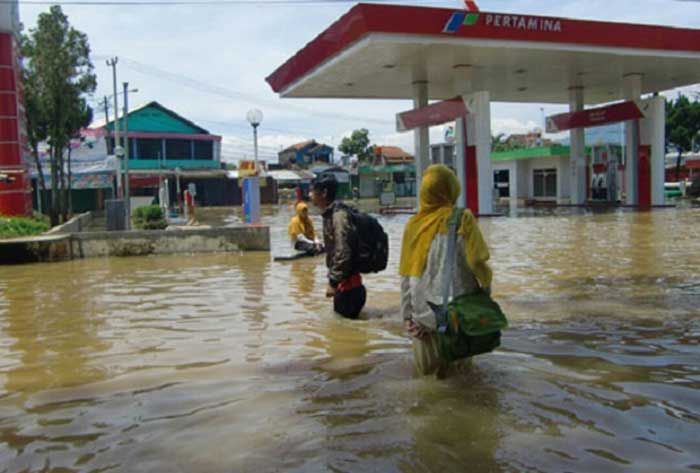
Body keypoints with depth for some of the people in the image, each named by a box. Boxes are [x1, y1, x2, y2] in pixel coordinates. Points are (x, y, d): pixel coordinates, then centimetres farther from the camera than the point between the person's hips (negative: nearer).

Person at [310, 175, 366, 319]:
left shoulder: (339, 215, -19)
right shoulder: (329, 214, 9)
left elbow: (342, 253, -24)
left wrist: (333, 282, -21)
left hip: (346, 280, -9)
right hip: (341, 279, 9)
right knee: (339, 313, 17)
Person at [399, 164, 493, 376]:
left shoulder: (414, 224, 3)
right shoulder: (462, 219, -6)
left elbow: (406, 277, 3)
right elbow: (477, 262, -10)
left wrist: (407, 316, 7)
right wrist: (486, 284, 9)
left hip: (424, 313, 3)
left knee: (427, 368, 21)